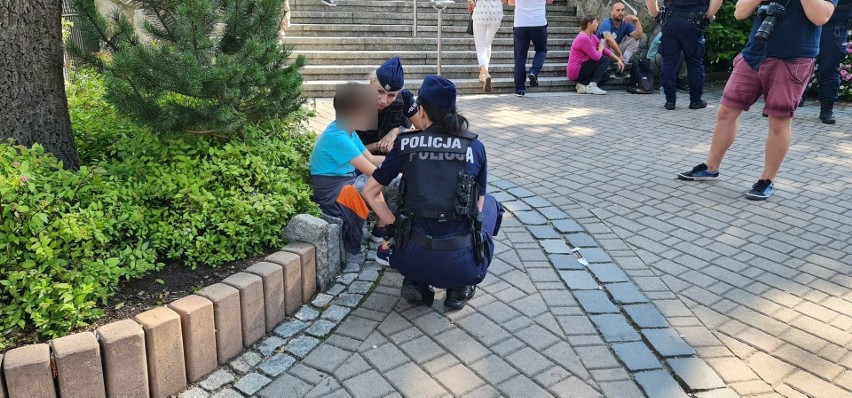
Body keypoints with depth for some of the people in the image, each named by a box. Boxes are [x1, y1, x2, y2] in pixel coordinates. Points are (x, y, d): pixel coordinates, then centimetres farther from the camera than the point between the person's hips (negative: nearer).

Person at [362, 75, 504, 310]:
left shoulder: (405, 145, 2)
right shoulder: (475, 148, 2)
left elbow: (370, 192, 7)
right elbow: (477, 207, 10)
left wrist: (395, 224, 11)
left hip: (412, 262, 1)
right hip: (462, 266, -1)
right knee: (490, 204, 29)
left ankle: (416, 284, 14)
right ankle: (459, 288, 18)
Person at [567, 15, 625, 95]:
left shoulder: (592, 36, 11)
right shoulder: (583, 38, -20)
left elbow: (605, 49, 11)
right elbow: (597, 57, -21)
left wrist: (618, 59, 4)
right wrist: (601, 48, 0)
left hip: (581, 69, 10)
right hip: (576, 71, -10)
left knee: (606, 75, 12)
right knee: (605, 60, -13)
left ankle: (583, 84, -3)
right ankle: (592, 86, -18)